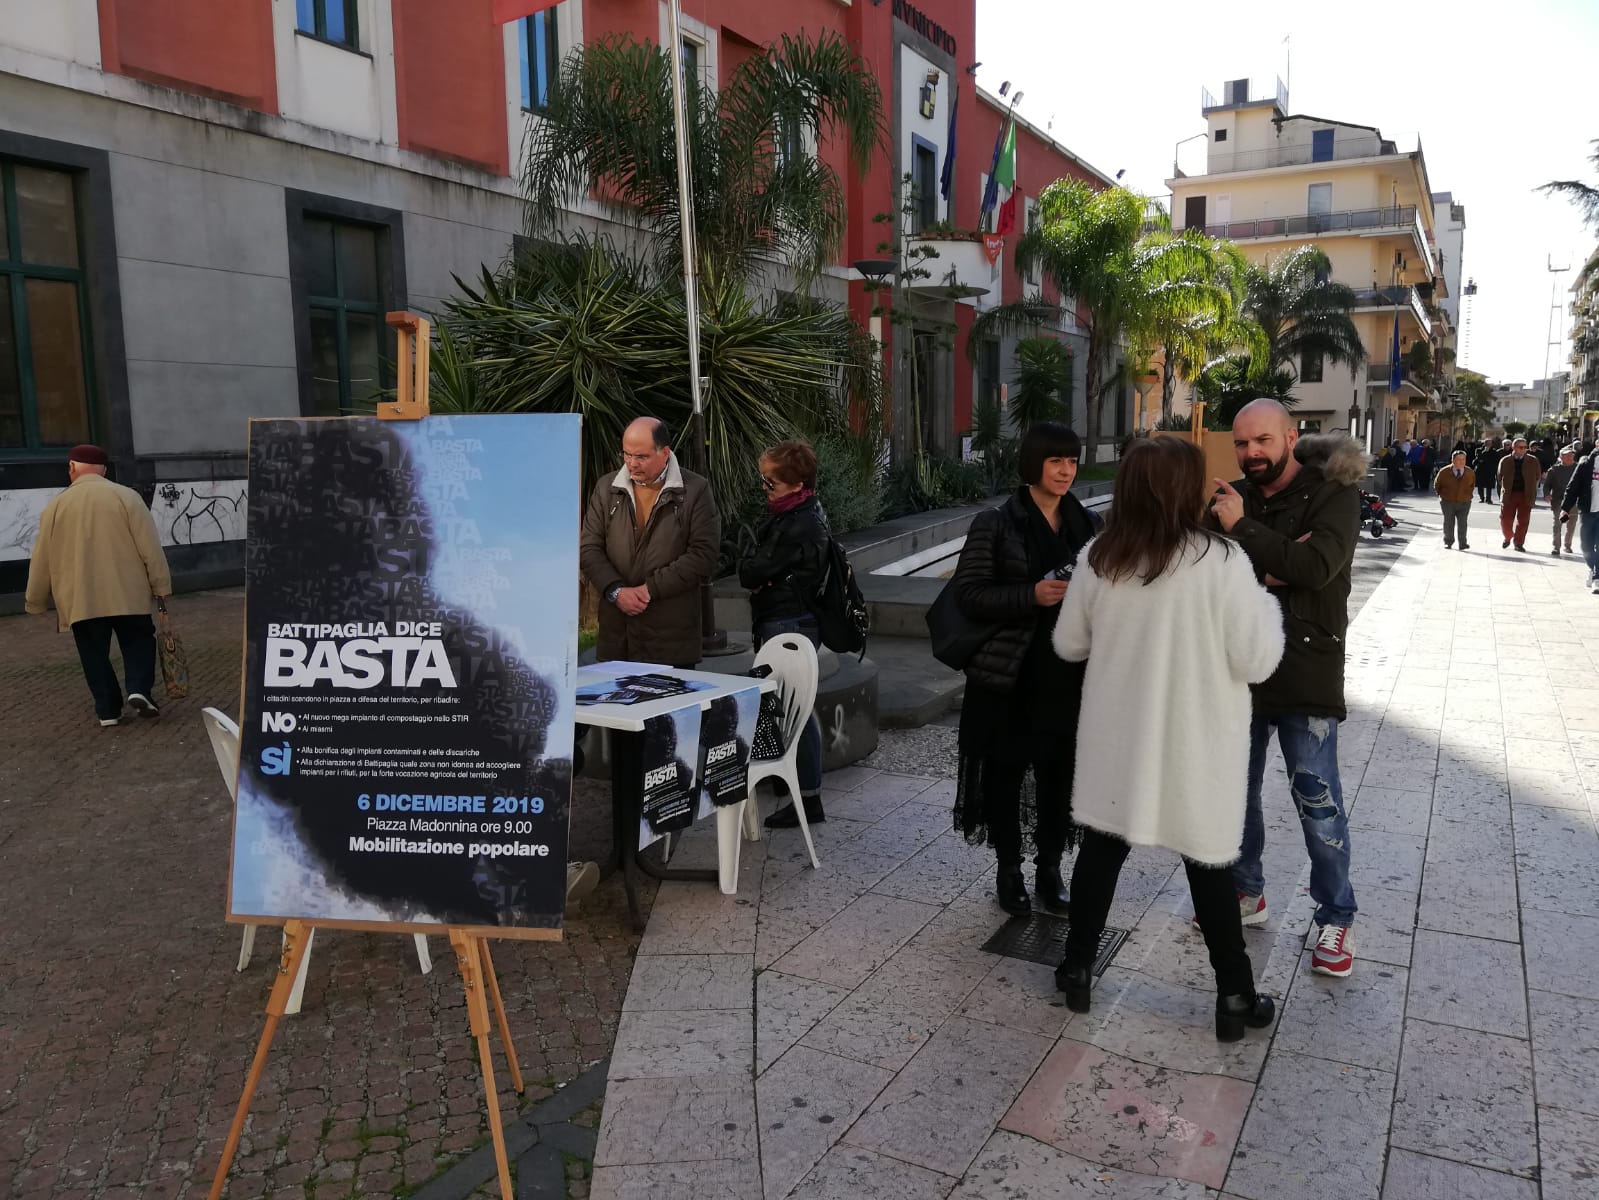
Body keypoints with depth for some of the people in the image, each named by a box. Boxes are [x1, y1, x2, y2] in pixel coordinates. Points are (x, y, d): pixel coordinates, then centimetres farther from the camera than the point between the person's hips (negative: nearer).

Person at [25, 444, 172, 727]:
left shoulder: (56, 506, 3)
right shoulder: (126, 496, -4)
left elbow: (42, 559, 9)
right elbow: (150, 547, -7)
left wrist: (36, 602, 20)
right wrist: (161, 585, 1)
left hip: (80, 599, 1)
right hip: (127, 593, -1)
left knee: (95, 655, 11)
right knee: (138, 642, 13)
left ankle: (108, 709, 12)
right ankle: (139, 690, -7)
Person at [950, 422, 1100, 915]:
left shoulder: (1088, 524, 9)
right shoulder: (996, 524, -4)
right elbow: (968, 593, -9)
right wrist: (1032, 596, -20)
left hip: (1068, 676, 3)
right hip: (1009, 677, -3)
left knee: (1059, 774, 8)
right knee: (1006, 775, 6)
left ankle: (1050, 869, 27)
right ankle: (1009, 871, 24)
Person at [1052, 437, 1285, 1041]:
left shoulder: (1098, 558, -7)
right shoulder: (1220, 561, -18)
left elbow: (1069, 644, 5)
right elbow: (1256, 661, -13)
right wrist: (1265, 603, 4)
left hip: (1117, 737, 3)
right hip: (1195, 743, -3)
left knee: (1101, 848, 16)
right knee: (1208, 864, 11)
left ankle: (1076, 969, 28)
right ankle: (1235, 996, 25)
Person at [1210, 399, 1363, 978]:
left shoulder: (1331, 495, -9)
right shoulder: (1231, 498, 6)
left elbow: (1315, 567, -25)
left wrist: (1242, 529, -21)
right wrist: (1270, 566, -19)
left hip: (1305, 673, -5)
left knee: (1317, 799, 1)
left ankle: (1336, 918, 19)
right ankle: (1246, 893, 35)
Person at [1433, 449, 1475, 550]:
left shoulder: (1470, 473, -4)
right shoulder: (1444, 472, -10)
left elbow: (1472, 485, 16)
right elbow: (1436, 485, 7)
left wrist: (1468, 495, 10)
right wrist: (1442, 495, 9)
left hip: (1464, 503, 1)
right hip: (1448, 502, -1)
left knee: (1462, 523, -1)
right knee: (1448, 523, 6)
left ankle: (1463, 543, 6)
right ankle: (1448, 542, 19)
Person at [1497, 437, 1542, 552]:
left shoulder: (1533, 461, 4)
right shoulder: (1505, 461, 3)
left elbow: (1537, 476, 11)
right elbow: (1500, 478, 11)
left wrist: (1531, 490, 7)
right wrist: (1505, 489, 6)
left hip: (1526, 495, 0)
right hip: (1509, 495, 0)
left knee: (1523, 521, 1)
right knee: (1505, 520, 0)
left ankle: (1519, 543, 12)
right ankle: (1508, 538, 25)